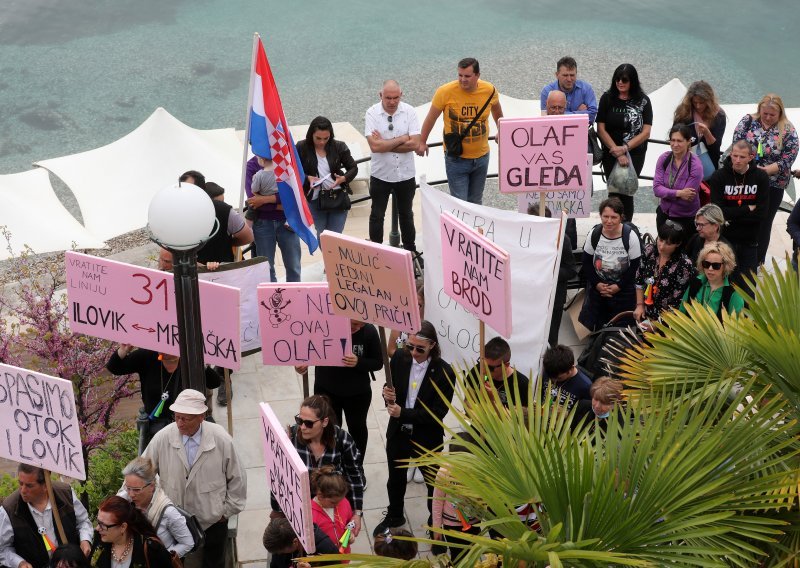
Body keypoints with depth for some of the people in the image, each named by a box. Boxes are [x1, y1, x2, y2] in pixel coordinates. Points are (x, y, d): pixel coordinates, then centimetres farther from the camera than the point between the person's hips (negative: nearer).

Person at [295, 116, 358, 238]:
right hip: (315, 200, 0)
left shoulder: (339, 147, -7)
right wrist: (308, 178, -20)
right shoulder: (301, 148, -9)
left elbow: (353, 168, 1)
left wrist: (343, 178, -20)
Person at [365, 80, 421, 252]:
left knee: (406, 214, 19)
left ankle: (410, 250, 34)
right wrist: (402, 138, -17)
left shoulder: (409, 111, -10)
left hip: (405, 174, 1)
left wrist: (384, 144, -19)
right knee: (377, 216, 10)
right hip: (380, 175, -1)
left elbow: (415, 143, -18)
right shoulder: (372, 113, -13)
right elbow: (374, 146, -23)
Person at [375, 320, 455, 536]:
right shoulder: (399, 358, -11)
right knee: (395, 479, 24)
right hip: (398, 433, 4)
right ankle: (394, 516, 48)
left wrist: (403, 413, -25)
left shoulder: (444, 372, -22)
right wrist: (388, 395, -19)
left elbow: (438, 413, -20)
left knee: (433, 481, 12)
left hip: (427, 438, -4)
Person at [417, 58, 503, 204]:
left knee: (476, 202, 17)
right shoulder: (446, 92, -17)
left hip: (481, 157, 3)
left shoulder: (489, 90, -8)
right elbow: (431, 117, -3)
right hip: (456, 158, -3)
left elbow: (497, 112, 15)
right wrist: (422, 142, 5)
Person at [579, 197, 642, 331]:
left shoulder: (630, 236, -16)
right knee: (593, 326, 10)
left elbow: (635, 266, -11)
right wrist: (597, 284, -10)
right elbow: (587, 262, -1)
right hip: (597, 286, 2)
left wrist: (618, 286, -14)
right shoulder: (594, 234, -9)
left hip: (624, 290, -2)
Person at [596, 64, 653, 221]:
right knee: (615, 191, -1)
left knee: (626, 191, -4)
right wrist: (617, 153, -12)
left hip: (635, 154, -1)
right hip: (611, 154, 1)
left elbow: (646, 132, -5)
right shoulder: (607, 98, 0)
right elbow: (601, 129, -5)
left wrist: (625, 148, -16)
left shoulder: (642, 101, -1)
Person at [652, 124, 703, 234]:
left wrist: (666, 194, -14)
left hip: (687, 219, -4)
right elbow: (656, 188, -14)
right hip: (664, 214, 4)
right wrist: (678, 193, -25)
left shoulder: (696, 165, -19)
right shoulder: (664, 159, -7)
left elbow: (687, 197, -22)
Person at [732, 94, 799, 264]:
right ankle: (737, 261, 19)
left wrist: (767, 170, -23)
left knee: (763, 225, 10)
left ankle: (757, 264, 23)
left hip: (772, 185, -1)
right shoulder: (748, 121, 1)